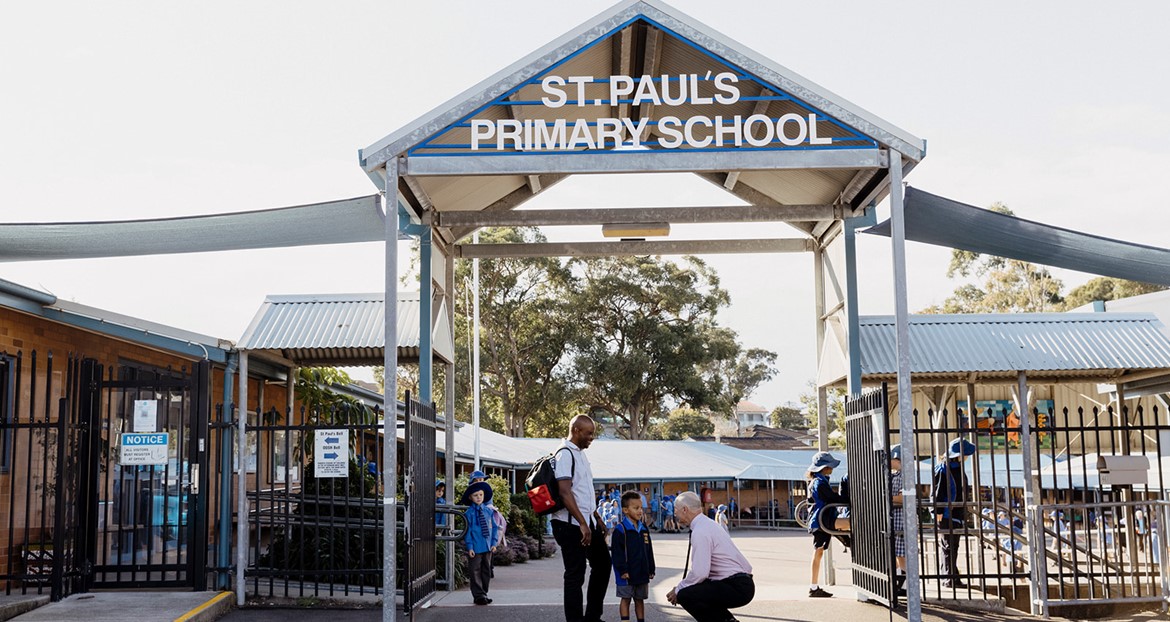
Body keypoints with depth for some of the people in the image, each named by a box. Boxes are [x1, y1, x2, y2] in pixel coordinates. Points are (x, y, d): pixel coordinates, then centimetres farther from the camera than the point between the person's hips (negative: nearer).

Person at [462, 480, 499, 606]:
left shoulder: (488, 511, 6)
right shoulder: (469, 513, -6)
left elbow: (494, 527, 11)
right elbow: (467, 530, -7)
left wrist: (494, 543, 4)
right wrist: (469, 547, -11)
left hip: (488, 547, 5)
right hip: (475, 548, -5)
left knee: (486, 571, 12)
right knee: (476, 572, -1)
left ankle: (484, 593, 22)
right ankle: (479, 595, 4)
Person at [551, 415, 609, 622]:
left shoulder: (580, 454, 15)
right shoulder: (565, 454, -15)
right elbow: (565, 492, -23)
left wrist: (597, 518, 22)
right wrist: (582, 524, -25)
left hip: (588, 522, 10)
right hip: (571, 524, -10)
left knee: (602, 564, 16)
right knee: (575, 574, -3)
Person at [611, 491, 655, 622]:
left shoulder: (644, 528, 8)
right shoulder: (620, 529, -12)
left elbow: (649, 551, 14)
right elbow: (616, 552, -15)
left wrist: (651, 570, 12)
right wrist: (623, 570, -18)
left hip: (642, 573, 6)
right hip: (627, 574, -6)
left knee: (640, 600, 14)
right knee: (625, 599, 2)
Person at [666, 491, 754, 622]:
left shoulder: (700, 531, -17)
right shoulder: (707, 524, 14)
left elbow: (700, 573, -22)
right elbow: (703, 568, 21)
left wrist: (678, 590, -8)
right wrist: (681, 588, 15)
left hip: (736, 588, -10)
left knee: (685, 595, -17)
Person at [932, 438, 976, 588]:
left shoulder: (959, 468, 15)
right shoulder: (943, 469, -13)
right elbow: (937, 492, -14)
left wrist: (964, 513, 25)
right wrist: (938, 512, -18)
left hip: (958, 514, 9)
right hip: (946, 515, -9)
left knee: (953, 546, 12)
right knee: (949, 545, -6)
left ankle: (949, 578, 18)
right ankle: (950, 577, -3)